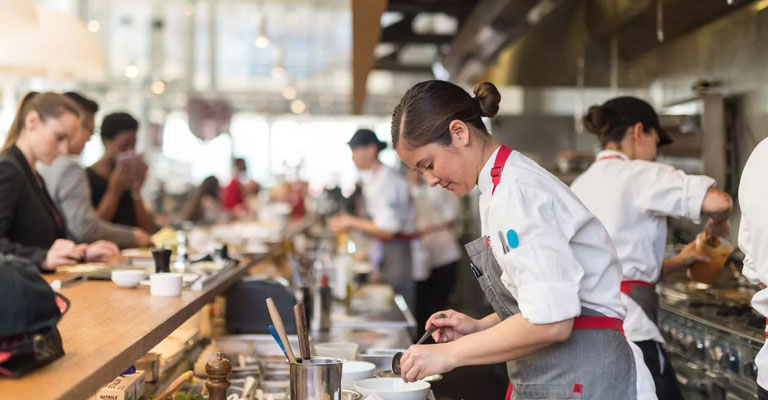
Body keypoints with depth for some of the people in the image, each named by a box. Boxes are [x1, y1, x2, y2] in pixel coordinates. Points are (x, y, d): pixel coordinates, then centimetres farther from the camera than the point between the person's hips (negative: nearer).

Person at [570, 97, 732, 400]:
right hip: (624, 325, -8)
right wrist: (717, 227, 4)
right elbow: (719, 202, -18)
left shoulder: (581, 185, 17)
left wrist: (677, 262, 20)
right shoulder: (637, 174, -6)